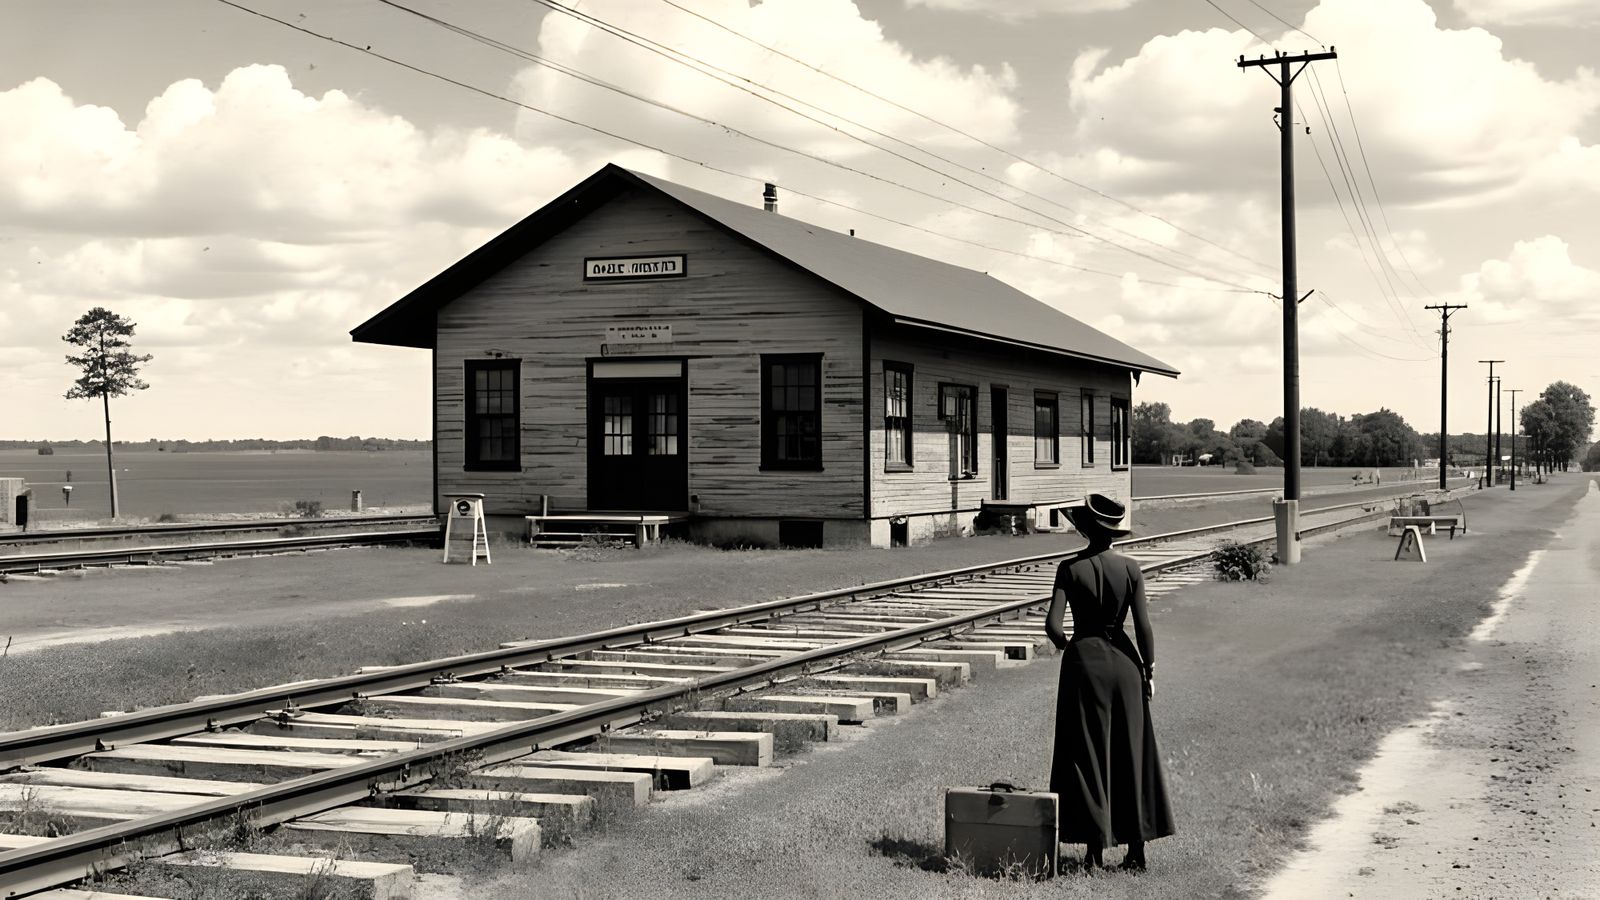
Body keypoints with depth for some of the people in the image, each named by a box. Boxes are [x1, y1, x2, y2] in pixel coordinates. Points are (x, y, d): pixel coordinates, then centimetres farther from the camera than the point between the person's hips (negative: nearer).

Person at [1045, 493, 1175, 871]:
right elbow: (1143, 627, -4)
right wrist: (1149, 671, 6)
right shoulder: (1130, 569, -3)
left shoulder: (1070, 568, -8)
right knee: (1131, 754, 11)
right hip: (1123, 659, 2)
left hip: (1084, 657, -2)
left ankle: (1095, 850, 5)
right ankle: (1137, 848, 14)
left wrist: (1064, 643, 8)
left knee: (1087, 755, 5)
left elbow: (1052, 624, -14)